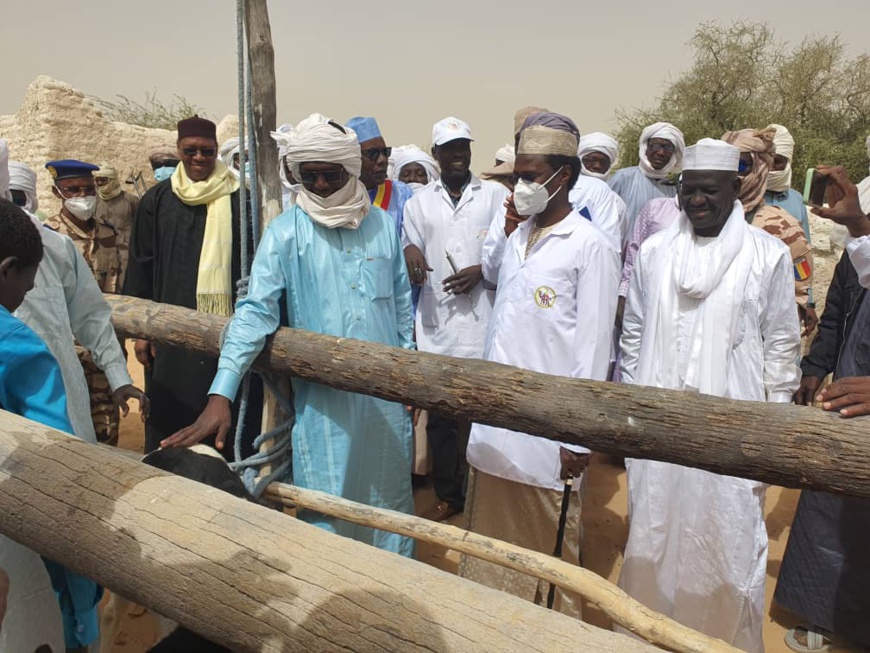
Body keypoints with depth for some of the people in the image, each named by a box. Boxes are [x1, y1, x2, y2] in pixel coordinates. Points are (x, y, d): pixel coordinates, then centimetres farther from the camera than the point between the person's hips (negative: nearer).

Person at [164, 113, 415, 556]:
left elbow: (403, 304, 9)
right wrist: (221, 393, -22)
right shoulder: (285, 232, -6)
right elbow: (256, 311, -13)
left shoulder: (384, 225, 3)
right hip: (321, 394, -2)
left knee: (391, 493, 16)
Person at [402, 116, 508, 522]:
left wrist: (481, 271, -13)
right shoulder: (419, 203, 13)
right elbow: (408, 254, 11)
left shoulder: (495, 195, 6)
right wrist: (411, 256, -12)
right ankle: (448, 495, 28)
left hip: (483, 323, -2)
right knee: (439, 415, 10)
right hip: (436, 324, 3)